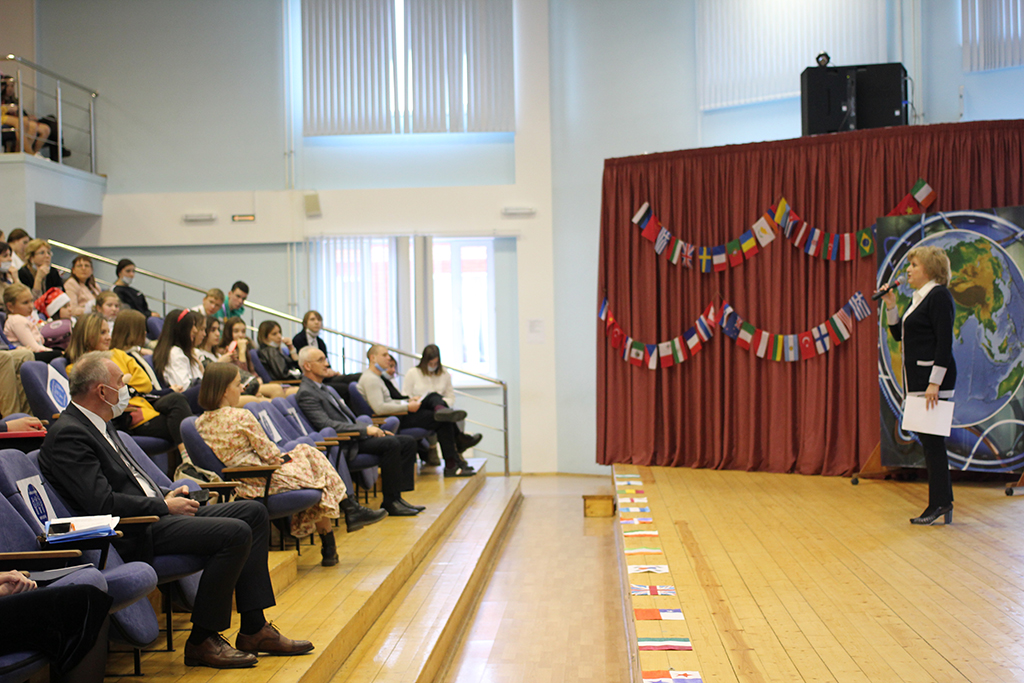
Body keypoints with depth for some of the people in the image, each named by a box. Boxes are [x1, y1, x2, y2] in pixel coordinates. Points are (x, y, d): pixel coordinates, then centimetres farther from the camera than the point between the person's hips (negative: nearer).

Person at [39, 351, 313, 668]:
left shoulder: (96, 424, 17)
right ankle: (202, 641, -11)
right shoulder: (67, 434, -15)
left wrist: (167, 496, 6)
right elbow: (103, 503, -22)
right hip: (132, 535, -11)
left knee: (254, 513, 5)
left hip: (155, 514, 11)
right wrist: (164, 506, -13)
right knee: (236, 533, -24)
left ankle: (254, 629, 4)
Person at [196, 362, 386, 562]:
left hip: (240, 486, 8)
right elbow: (268, 453, -13)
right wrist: (282, 457, 8)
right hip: (263, 482, -8)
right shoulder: (242, 417, -20)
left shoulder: (201, 422, 4)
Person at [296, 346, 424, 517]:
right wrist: (365, 430, -20)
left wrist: (374, 429, 9)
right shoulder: (306, 393, -9)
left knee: (408, 442, -1)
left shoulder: (326, 389, 22)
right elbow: (326, 424, -20)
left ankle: (397, 495, -5)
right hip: (343, 445, -10)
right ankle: (390, 502, -19)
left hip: (355, 436, 10)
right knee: (391, 443, -27)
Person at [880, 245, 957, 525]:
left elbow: (944, 342, -18)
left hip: (932, 378, -10)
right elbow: (899, 334, 22)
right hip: (917, 380, 10)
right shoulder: (919, 298, 18)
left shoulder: (939, 296, -12)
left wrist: (934, 383, -23)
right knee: (930, 441, 10)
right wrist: (890, 306, 9)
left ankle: (939, 505, -1)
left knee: (932, 440, -7)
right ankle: (942, 505, 16)